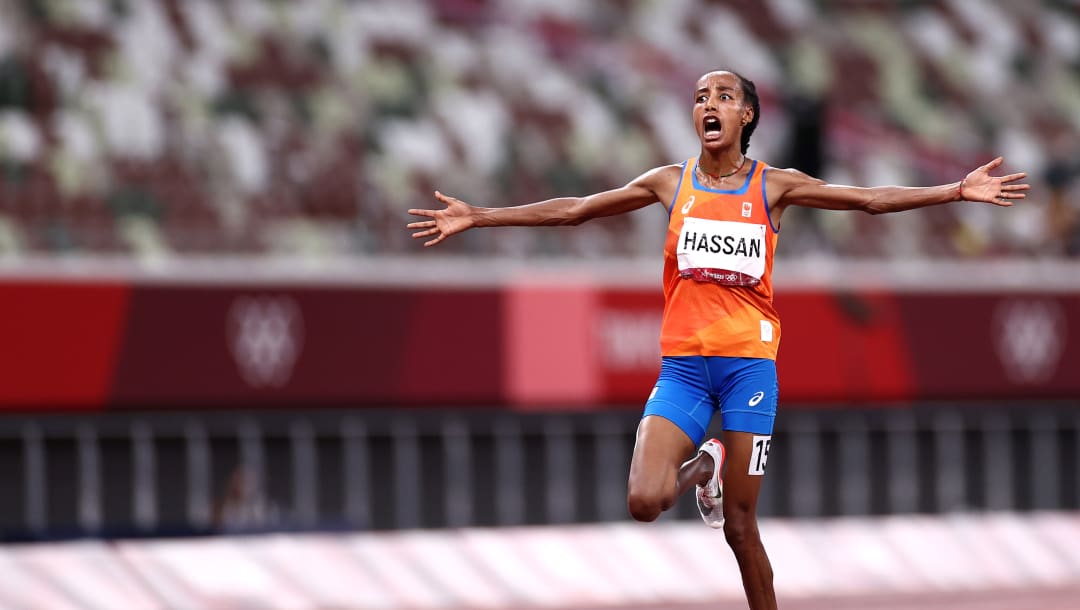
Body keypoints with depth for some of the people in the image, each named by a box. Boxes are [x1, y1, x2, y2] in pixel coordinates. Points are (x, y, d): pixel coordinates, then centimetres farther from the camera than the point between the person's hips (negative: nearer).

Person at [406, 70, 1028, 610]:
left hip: (750, 359, -1)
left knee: (740, 524, -3)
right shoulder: (671, 183, 8)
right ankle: (702, 468, 18)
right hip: (684, 361, 2)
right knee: (645, 502, -16)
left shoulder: (774, 186, 4)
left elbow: (869, 199, 1)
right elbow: (573, 209, 9)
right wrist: (476, 217, 6)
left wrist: (960, 191, -8)